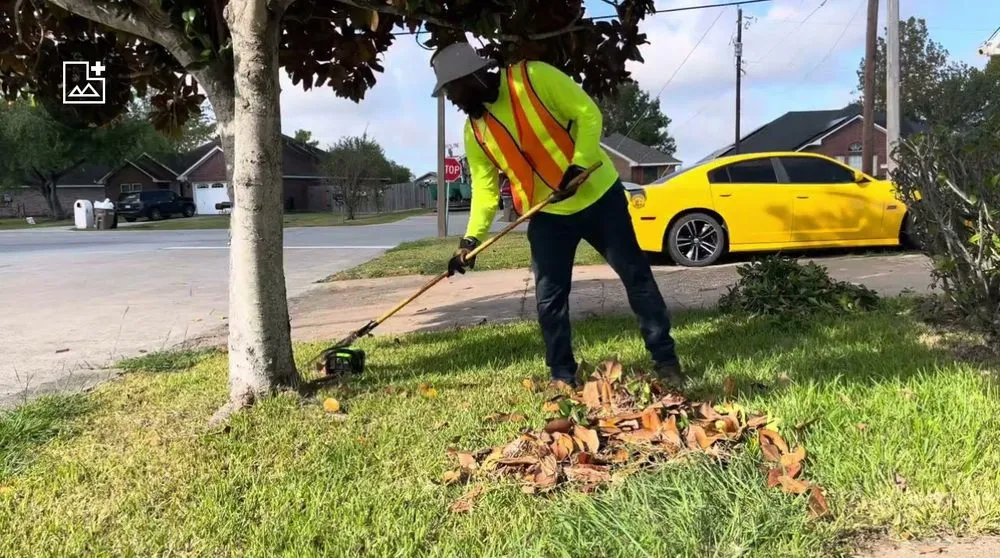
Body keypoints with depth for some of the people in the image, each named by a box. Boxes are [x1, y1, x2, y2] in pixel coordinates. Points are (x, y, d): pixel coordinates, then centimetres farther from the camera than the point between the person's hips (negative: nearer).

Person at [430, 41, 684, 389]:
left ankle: (665, 360, 15)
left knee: (636, 276, 2)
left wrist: (577, 167, -25)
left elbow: (588, 113, -16)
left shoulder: (533, 77, -17)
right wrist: (471, 238, -11)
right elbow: (485, 188, -1)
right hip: (547, 214, 4)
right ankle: (563, 376, 14)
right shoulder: (475, 131, -2)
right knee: (549, 298, 0)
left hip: (598, 194, -4)